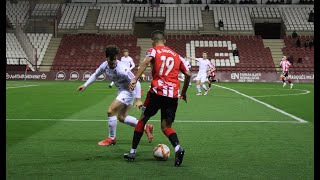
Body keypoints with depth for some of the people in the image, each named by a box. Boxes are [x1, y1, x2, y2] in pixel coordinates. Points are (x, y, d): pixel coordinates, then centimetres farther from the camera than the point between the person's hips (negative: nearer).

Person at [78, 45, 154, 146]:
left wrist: (138, 99, -31)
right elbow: (95, 75, 13)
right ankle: (146, 127, 22)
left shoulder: (122, 69, -31)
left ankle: (111, 138, 5)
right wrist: (85, 85, 8)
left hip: (129, 91, -9)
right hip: (121, 91, 9)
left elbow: (136, 83, -28)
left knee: (111, 111, -13)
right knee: (122, 117, 11)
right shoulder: (104, 66, -9)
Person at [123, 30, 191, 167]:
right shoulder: (176, 55, 21)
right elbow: (188, 74, 19)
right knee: (166, 126, 8)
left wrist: (135, 79, -23)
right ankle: (177, 148, -20)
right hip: (173, 95, 3)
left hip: (158, 91, -3)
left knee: (143, 119, 15)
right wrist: (184, 92, 31)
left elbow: (146, 62, -15)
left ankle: (133, 152, 18)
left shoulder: (153, 50, 8)